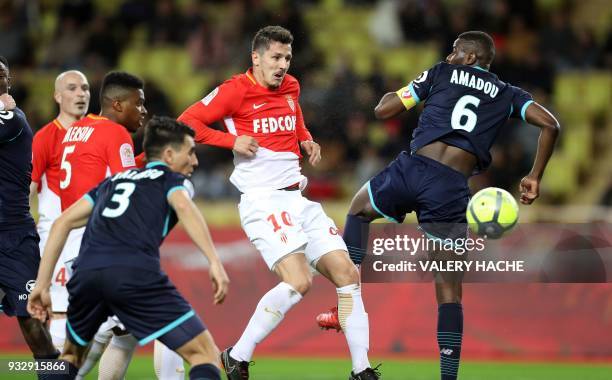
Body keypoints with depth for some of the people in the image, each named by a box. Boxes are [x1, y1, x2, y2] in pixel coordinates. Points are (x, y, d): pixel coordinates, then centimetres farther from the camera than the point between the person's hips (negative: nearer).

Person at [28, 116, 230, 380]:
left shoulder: (114, 180, 34)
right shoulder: (174, 179, 20)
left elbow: (63, 223, 26)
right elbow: (183, 206, -5)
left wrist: (42, 285, 25)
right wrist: (215, 262, -16)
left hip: (85, 273, 5)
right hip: (136, 274, -5)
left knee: (72, 356, 31)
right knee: (206, 356, 0)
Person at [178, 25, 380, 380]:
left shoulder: (291, 87, 14)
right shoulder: (236, 90, -7)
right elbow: (186, 122, -8)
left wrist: (307, 141, 15)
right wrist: (232, 140, -16)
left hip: (297, 200, 8)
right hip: (263, 201, -8)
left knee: (348, 274, -1)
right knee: (298, 281, -24)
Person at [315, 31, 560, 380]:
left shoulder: (440, 74, 14)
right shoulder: (508, 95, 17)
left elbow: (383, 110, 12)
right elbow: (550, 124, 3)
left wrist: (394, 95, 34)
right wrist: (535, 178, 9)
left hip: (413, 168, 0)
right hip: (451, 190, 0)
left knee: (359, 209, 33)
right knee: (450, 293, 7)